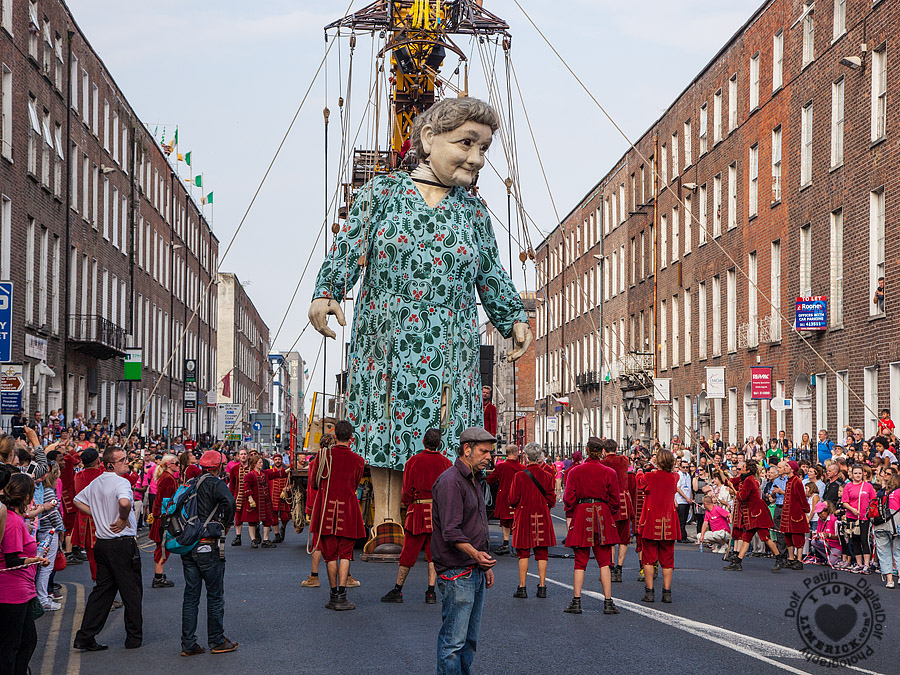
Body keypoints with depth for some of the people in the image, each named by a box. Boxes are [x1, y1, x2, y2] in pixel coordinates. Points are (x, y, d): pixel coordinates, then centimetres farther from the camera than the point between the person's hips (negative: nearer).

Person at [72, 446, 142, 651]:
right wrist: (124, 520, -18)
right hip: (123, 544, -8)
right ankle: (134, 638, 12)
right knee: (132, 592, 4)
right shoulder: (121, 482, -17)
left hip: (102, 543, 8)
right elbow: (124, 502, -37)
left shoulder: (96, 483, 11)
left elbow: (78, 501, 24)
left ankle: (85, 637, 8)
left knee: (102, 590, 13)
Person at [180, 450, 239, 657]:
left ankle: (188, 644, 11)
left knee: (190, 595, 10)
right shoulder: (215, 483, -8)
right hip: (208, 546, -6)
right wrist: (226, 524, -9)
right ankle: (217, 641, 12)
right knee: (215, 595, 5)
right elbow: (229, 502, -27)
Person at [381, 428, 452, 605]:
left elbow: (407, 490, -2)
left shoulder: (414, 461, -4)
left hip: (418, 511, -2)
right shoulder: (446, 463, 1)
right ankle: (431, 592, 3)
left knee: (409, 552, 4)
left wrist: (408, 506, 13)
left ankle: (397, 590, 9)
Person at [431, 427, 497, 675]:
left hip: (475, 571, 10)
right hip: (456, 572, -10)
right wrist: (474, 554, -35)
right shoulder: (450, 481, -14)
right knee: (453, 639, -7)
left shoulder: (474, 481, 18)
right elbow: (451, 532, -22)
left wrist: (486, 564, 23)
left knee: (470, 637, 14)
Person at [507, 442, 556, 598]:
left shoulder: (519, 476, -10)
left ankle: (522, 587, 3)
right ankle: (542, 587, 6)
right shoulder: (547, 476, -3)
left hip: (524, 517, -2)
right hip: (542, 518, 2)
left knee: (523, 553, 5)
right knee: (542, 553, 8)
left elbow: (512, 500, -7)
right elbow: (551, 500, 0)